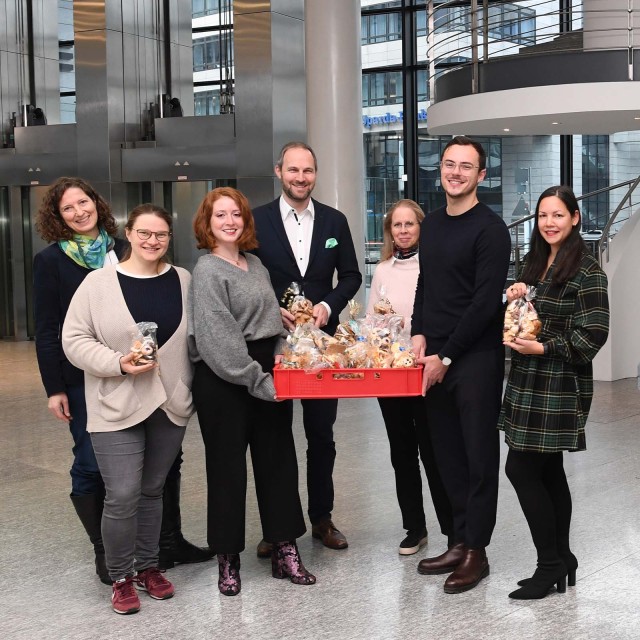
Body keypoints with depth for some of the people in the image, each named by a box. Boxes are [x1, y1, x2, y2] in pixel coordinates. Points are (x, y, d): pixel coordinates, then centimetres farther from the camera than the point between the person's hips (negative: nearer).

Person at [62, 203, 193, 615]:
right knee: (122, 495, -6)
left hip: (170, 404, 3)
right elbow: (75, 340, -6)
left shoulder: (184, 281, 3)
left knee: (153, 491, 15)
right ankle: (121, 578, 14)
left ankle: (148, 566, 31)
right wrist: (118, 363, -19)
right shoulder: (99, 282, -7)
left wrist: (193, 389, 3)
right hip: (116, 407, -3)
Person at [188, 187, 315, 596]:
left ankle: (285, 550, 20)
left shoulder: (256, 265, 12)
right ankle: (228, 559, 17)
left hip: (267, 375, 7)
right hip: (223, 382, -7)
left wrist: (280, 355, 2)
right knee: (227, 468, 3)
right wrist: (258, 381, -18)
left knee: (279, 461, 9)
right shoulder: (208, 271, -10)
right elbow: (219, 338, -17)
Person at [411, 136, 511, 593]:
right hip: (435, 358, 7)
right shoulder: (432, 223, 14)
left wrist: (446, 356, -13)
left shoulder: (490, 228, -9)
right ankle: (459, 542, 20)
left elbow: (485, 302, -14)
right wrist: (420, 334, 4)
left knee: (479, 456, 1)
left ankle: (476, 551, 10)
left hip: (476, 358, -7)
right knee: (448, 455, 10)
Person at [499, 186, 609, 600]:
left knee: (521, 468, -8)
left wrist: (543, 348, -21)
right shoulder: (536, 263, 12)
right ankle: (560, 562, 21)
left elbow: (592, 335, -15)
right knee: (548, 472, 11)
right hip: (530, 384, 8)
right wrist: (514, 299, 1)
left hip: (558, 387, -8)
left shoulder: (586, 271, -11)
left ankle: (551, 563, 4)